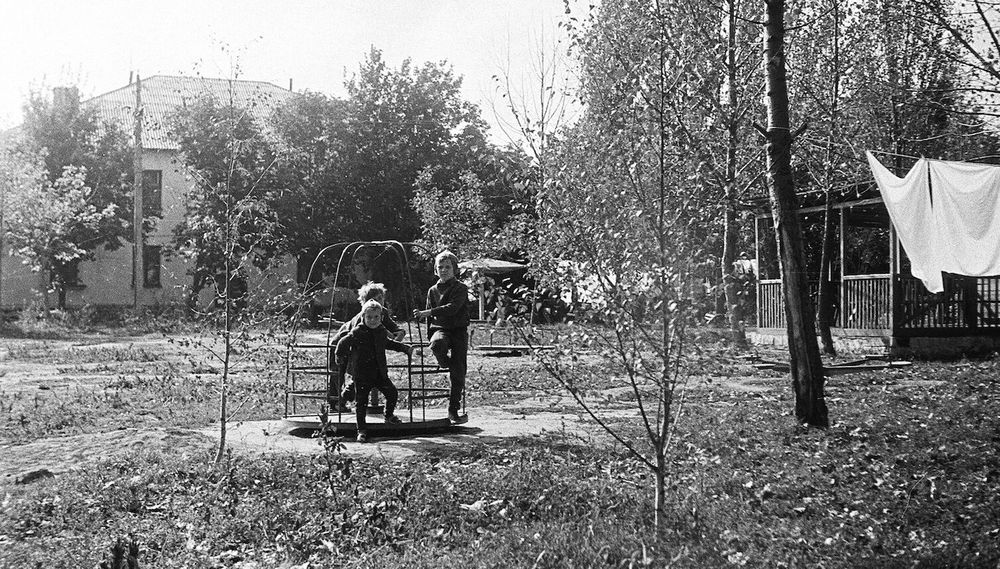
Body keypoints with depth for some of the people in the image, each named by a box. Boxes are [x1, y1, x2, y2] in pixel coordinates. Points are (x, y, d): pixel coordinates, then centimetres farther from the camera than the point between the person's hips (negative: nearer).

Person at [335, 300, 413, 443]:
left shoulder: (381, 331, 6)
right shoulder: (357, 333, -14)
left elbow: (387, 343, 25)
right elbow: (343, 344, -5)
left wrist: (404, 348, 26)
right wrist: (341, 358, 0)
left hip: (379, 372, 5)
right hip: (361, 374, -5)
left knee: (392, 393, 4)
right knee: (361, 401, -1)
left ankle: (389, 416, 31)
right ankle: (362, 430, 11)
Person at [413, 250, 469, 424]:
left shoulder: (460, 288, 1)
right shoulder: (433, 291, 16)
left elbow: (453, 307, -15)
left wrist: (428, 312, -23)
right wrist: (430, 336, 11)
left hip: (459, 331, -2)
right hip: (440, 329, 2)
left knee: (458, 372, -8)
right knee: (437, 344, -38)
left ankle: (453, 410, 3)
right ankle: (445, 364, -5)